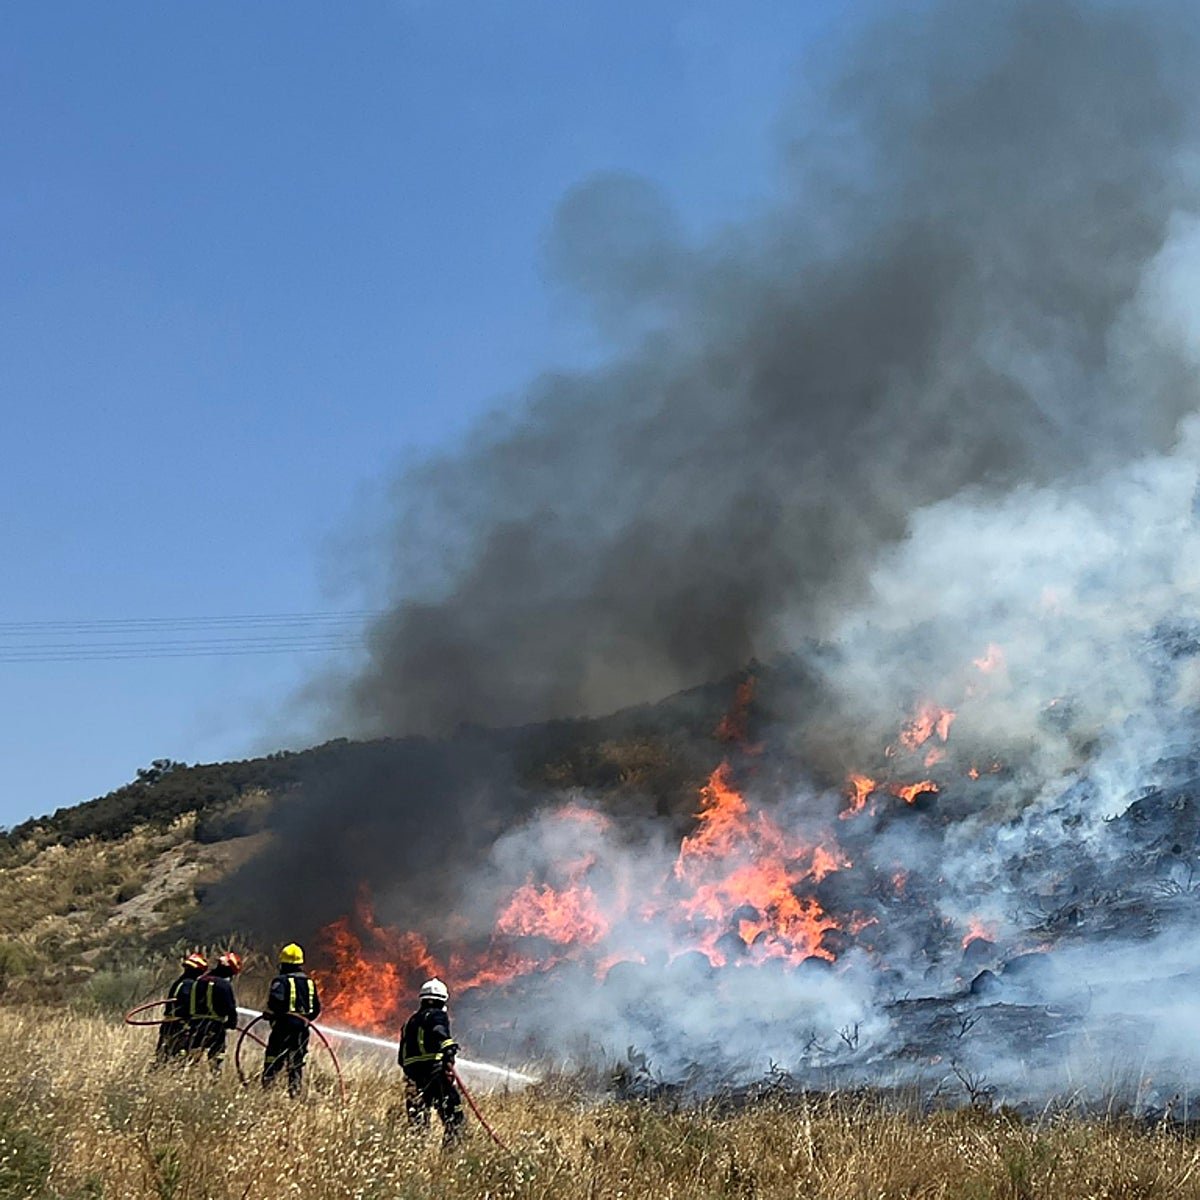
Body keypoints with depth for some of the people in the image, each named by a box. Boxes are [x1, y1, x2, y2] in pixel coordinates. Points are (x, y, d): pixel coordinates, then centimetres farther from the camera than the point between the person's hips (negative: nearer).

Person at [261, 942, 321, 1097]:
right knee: (297, 1064, 11)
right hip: (302, 1029, 5)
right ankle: (295, 1093, 8)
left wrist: (269, 1013, -7)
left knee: (273, 1062, -1)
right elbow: (317, 1009, 15)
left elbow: (276, 1000, -23)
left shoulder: (281, 981, -5)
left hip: (283, 1027, -5)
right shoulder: (309, 983, 13)